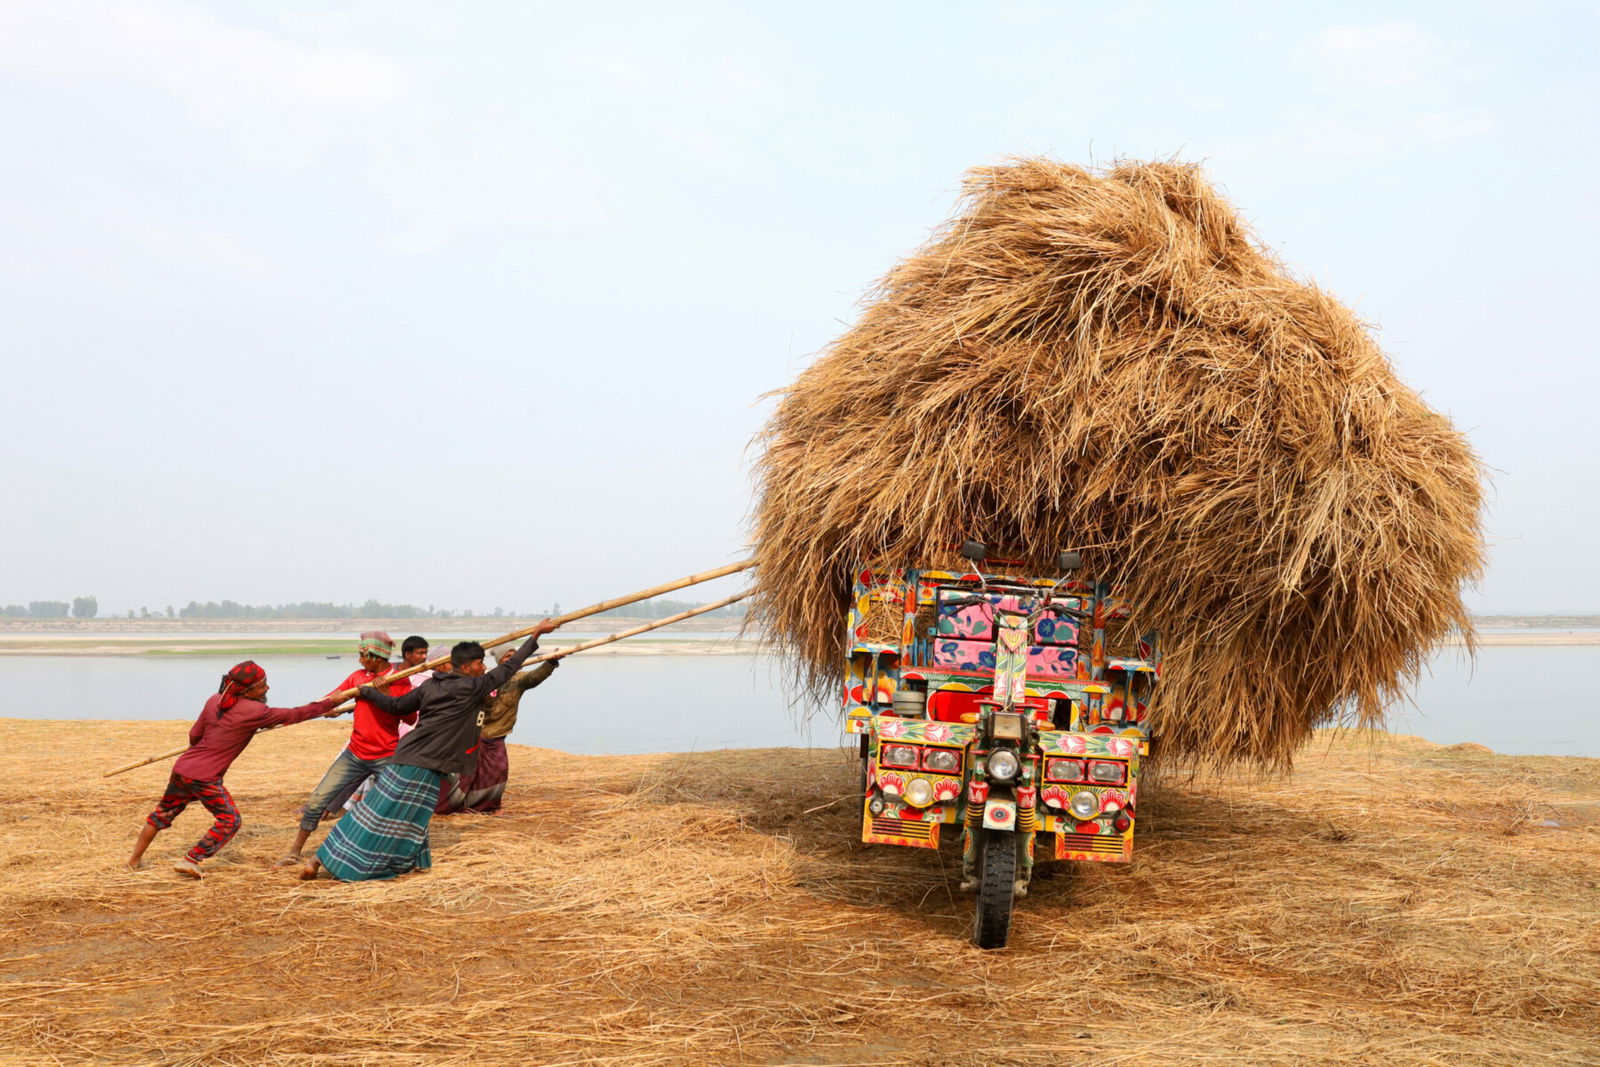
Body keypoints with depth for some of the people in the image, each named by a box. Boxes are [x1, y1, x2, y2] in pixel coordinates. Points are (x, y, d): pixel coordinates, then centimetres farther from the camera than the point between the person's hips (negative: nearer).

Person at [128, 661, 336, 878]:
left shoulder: (215, 700, 4)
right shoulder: (253, 711, -15)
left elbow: (195, 734, 12)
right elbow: (293, 715, -8)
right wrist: (329, 704, 1)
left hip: (181, 768, 8)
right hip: (205, 778, -8)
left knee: (163, 813, 24)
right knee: (229, 820, 6)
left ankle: (134, 860, 34)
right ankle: (188, 861, 4)